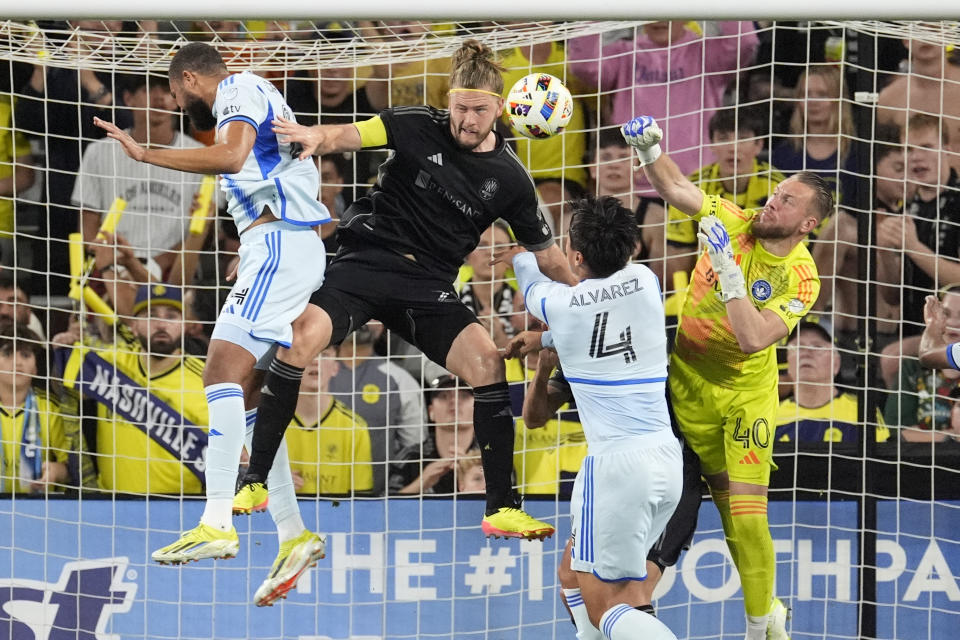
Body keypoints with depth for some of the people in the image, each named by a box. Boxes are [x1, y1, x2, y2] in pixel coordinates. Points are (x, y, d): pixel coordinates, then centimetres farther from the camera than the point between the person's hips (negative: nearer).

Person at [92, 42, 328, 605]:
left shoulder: (240, 90, -4)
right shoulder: (256, 98, 27)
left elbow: (231, 156, -24)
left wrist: (147, 153, -23)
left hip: (277, 243, -10)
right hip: (280, 250, 10)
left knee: (224, 369, -21)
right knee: (249, 395, 9)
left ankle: (217, 523, -32)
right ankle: (294, 534, 7)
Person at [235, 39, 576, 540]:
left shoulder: (508, 179, 2)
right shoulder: (420, 128, -2)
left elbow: (548, 258, 11)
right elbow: (349, 136, -11)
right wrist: (317, 137, -33)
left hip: (428, 289, 2)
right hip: (366, 260, -2)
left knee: (486, 360, -19)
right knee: (303, 336, -26)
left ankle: (501, 509, -9)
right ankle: (254, 481, -15)